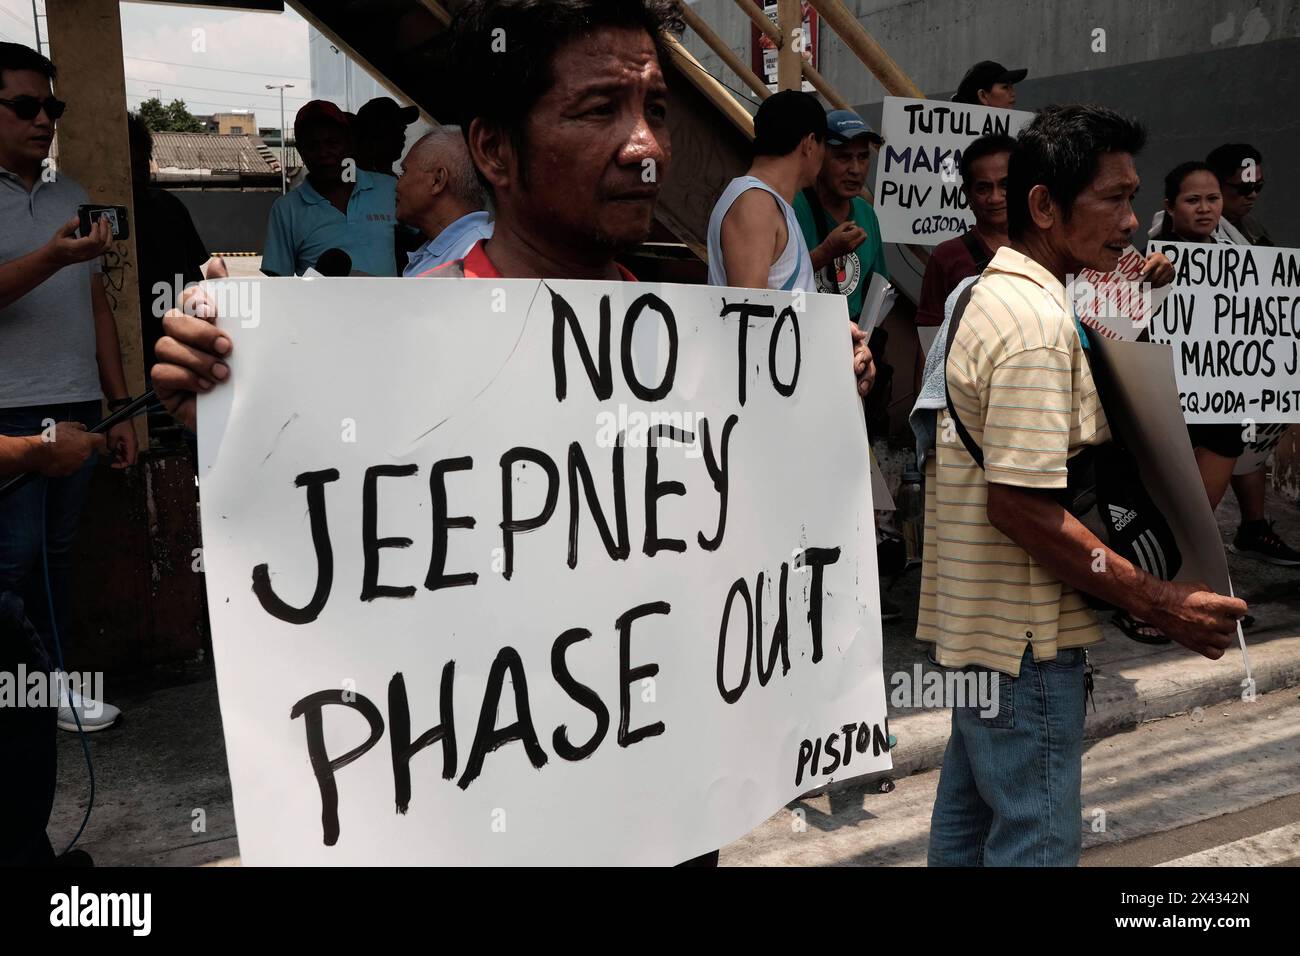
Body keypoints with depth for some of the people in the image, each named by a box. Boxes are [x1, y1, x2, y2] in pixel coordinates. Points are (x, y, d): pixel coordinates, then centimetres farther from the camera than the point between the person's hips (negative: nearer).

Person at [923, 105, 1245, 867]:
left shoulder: (988, 296, 11)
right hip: (1027, 632, -10)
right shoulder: (1042, 323, -20)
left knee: (969, 818, 20)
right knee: (1038, 839, 3)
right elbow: (1021, 501, -25)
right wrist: (1159, 603, -19)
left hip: (979, 620, 10)